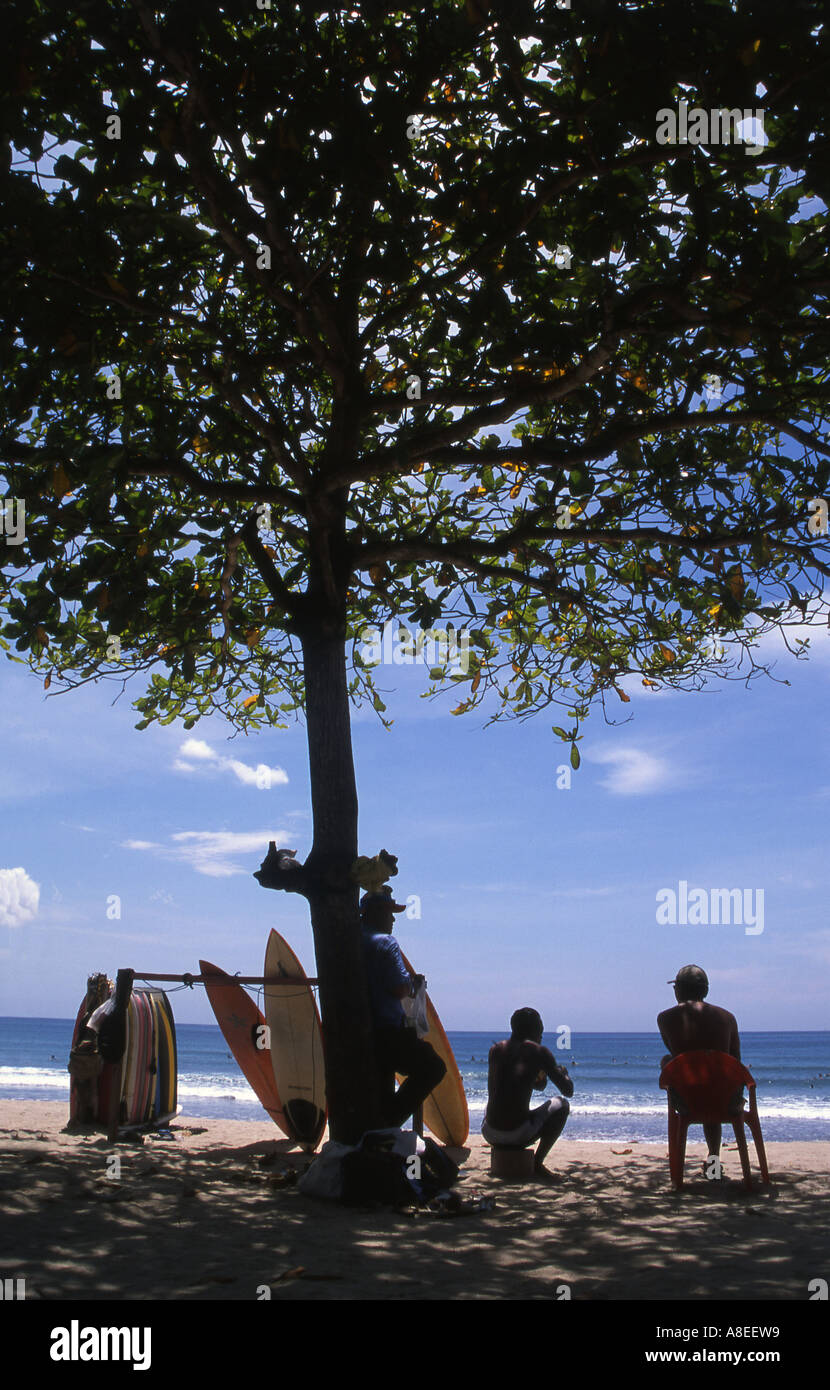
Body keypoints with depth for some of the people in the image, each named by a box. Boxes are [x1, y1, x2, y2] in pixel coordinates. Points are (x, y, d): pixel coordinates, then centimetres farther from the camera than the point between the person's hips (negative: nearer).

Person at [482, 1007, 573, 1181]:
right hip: (519, 1136, -5)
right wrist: (563, 1074, 25)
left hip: (490, 1134, 5)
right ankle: (538, 1162, 11)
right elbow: (568, 1091, 4)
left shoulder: (495, 1050, 11)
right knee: (561, 1104, 20)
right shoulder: (539, 1052, -1)